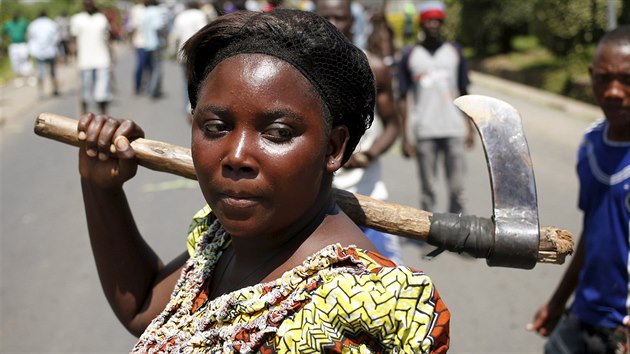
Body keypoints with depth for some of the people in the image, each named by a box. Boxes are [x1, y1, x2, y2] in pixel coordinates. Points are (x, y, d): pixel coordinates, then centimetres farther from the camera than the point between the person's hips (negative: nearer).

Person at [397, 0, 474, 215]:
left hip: (454, 130, 1)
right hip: (424, 132, -1)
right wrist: (405, 136, -1)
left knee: (457, 188, 1)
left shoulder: (454, 52, 10)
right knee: (427, 189, 4)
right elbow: (402, 98, 4)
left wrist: (469, 127, 7)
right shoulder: (410, 55, 5)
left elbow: (464, 93, 14)